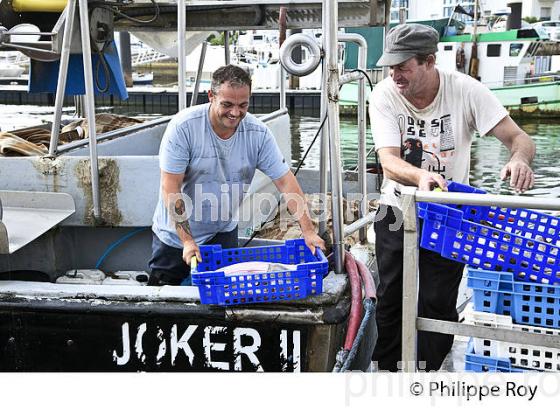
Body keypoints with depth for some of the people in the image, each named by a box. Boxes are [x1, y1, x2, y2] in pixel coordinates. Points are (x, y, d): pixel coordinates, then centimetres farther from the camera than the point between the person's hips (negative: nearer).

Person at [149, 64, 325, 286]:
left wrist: (308, 230, -17)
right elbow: (170, 188, -21)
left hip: (223, 232, 3)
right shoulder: (184, 126, -22)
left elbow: (285, 181, -10)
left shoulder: (258, 133, -13)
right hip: (175, 233, -2)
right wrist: (187, 241, -25)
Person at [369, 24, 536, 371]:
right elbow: (388, 162, -25)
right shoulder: (384, 95, -15)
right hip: (397, 211, 1)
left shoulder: (466, 90, -16)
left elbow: (519, 138, -18)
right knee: (390, 299, 10)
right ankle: (387, 366, 29)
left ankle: (430, 368, 23)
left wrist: (520, 159, -43)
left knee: (438, 303, 2)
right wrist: (420, 176, -47)